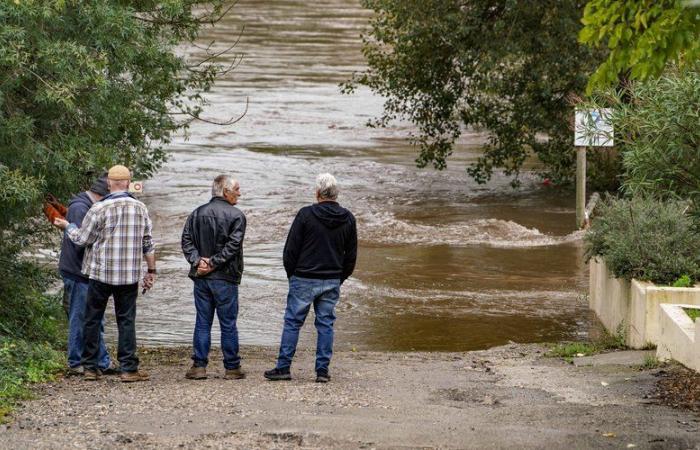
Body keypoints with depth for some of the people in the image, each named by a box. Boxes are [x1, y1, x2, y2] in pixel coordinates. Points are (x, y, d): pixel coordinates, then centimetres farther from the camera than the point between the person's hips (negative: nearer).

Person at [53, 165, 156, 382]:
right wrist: (151, 271, 14)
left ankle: (90, 367, 11)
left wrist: (67, 226, 16)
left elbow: (82, 238, -3)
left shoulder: (100, 209, -10)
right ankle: (129, 369, 0)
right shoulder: (140, 209, 1)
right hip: (130, 275, 2)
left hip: (101, 274, -2)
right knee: (126, 320, 5)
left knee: (93, 320, 9)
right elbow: (148, 244, 5)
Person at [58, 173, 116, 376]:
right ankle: (76, 364, 6)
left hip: (88, 275, 10)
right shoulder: (80, 208, -18)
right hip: (78, 274, -10)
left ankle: (103, 363, 17)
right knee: (79, 320, -2)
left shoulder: (91, 207, 14)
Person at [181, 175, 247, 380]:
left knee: (202, 323, 8)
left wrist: (197, 261, -7)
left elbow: (187, 240, 1)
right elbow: (232, 246, -16)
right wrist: (214, 263, -13)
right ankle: (232, 368, 7)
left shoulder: (197, 213, 9)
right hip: (225, 278, -4)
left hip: (201, 278, 4)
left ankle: (199, 366, 6)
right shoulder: (236, 216, -6)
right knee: (228, 324, 3)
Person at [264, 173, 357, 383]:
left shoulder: (306, 214, -9)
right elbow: (351, 255, 9)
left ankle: (283, 367, 4)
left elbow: (291, 249, -6)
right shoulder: (348, 219, 4)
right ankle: (322, 371, 5)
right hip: (332, 282, 3)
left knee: (292, 323, 4)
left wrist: (292, 275, 8)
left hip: (304, 279, -3)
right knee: (326, 324, 8)